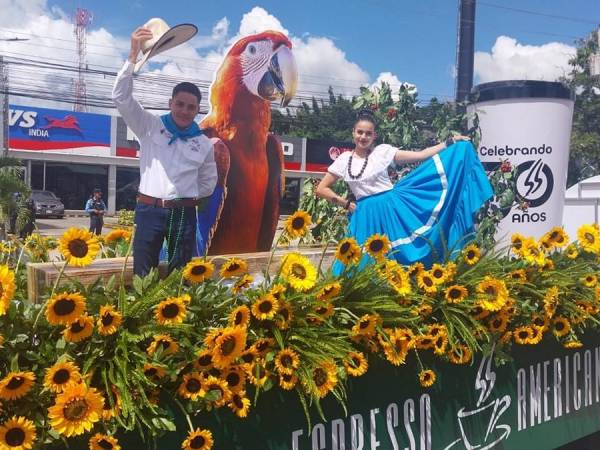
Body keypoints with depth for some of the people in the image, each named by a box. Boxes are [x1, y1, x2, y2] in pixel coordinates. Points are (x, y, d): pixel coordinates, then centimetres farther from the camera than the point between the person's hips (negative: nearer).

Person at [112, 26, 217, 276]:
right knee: (142, 275, -3)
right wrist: (134, 54, -17)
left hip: (184, 214, 2)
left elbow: (209, 180, 25)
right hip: (150, 210, -2)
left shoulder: (204, 143, 9)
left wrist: (192, 199, 11)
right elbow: (121, 96, -8)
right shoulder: (150, 127, 3)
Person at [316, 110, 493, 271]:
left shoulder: (383, 151, 0)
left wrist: (450, 143, -6)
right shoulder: (344, 159, 4)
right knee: (368, 263, 3)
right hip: (365, 217, 1)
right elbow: (321, 189, 7)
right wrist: (346, 204, 1)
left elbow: (420, 155, -3)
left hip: (391, 209, -1)